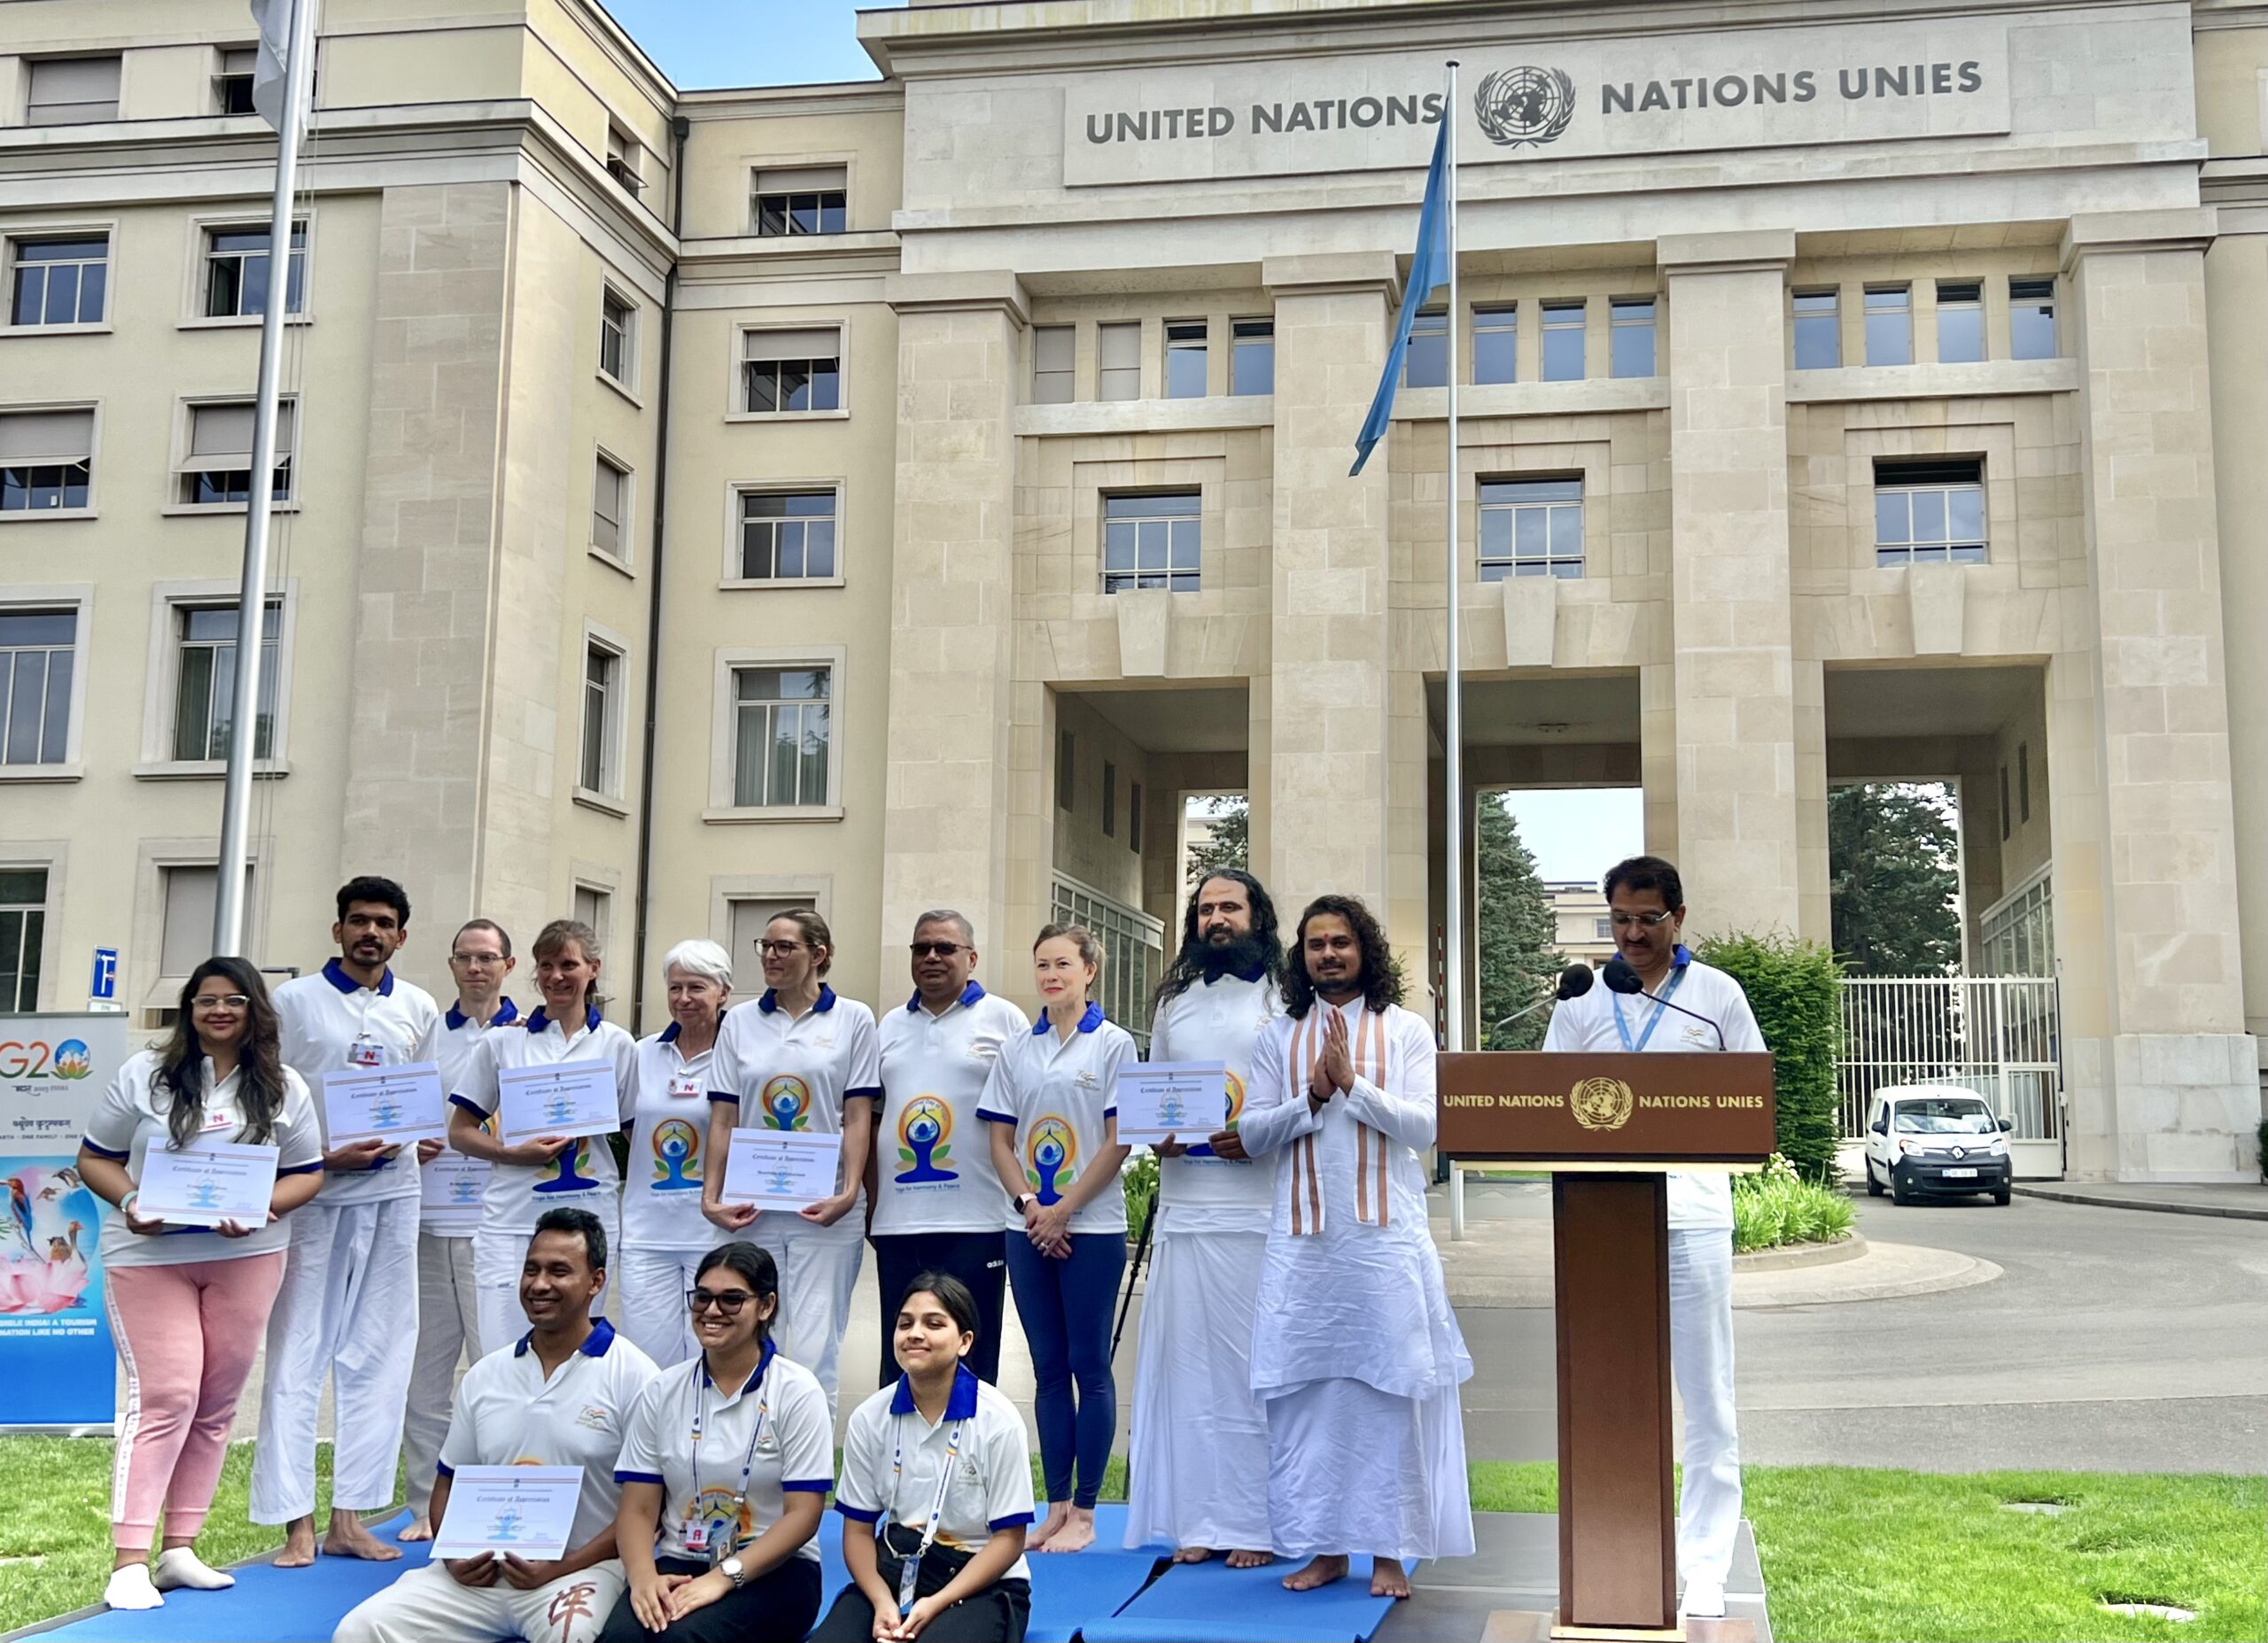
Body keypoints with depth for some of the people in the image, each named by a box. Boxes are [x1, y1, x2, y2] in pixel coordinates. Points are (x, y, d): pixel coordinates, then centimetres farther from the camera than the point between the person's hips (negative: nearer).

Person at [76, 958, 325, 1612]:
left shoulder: (284, 1088, 5)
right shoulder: (145, 1074, 2)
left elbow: (308, 1174, 6)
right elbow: (94, 1158, 4)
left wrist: (260, 1209, -13)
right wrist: (130, 1201, -15)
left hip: (247, 1256, 3)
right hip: (148, 1256, -2)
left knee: (217, 1403, 5)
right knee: (163, 1399, -10)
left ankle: (180, 1547, 15)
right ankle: (129, 1560, -7)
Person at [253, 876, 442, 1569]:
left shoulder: (420, 1010, 10)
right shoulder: (294, 1001, 1)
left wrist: (425, 1140, -5)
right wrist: (323, 1157, -14)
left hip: (391, 1196, 3)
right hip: (313, 1194, -3)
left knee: (378, 1356, 4)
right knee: (297, 1355, -1)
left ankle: (349, 1518, 11)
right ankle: (297, 1522, 3)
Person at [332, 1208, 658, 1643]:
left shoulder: (633, 1377, -5)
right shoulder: (484, 1377, 13)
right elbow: (449, 1482, 19)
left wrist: (563, 1567, -15)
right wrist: (453, 1553, -1)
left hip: (582, 1569, -5)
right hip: (480, 1570, 5)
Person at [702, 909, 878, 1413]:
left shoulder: (852, 1019, 3)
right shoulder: (739, 1023, 10)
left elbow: (857, 1116, 0)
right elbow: (723, 1119, 8)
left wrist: (849, 1191, -12)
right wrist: (711, 1195, -2)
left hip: (824, 1209, -3)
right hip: (751, 1210, 3)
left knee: (812, 1353, -5)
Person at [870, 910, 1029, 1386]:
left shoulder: (1004, 1020, 2)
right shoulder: (891, 1026, 16)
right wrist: (868, 1203, 12)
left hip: (974, 1220, -4)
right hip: (898, 1220, 4)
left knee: (970, 1362, 3)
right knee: (899, 1361, 11)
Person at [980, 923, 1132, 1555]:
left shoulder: (1113, 1044, -1)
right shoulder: (1017, 1051, 10)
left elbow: (1119, 1141, -7)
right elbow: (1001, 1140, 9)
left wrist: (1064, 1210, -11)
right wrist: (1029, 1207, -7)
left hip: (1091, 1227, -4)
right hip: (1028, 1229, 4)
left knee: (1089, 1367, 0)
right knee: (1048, 1368, 8)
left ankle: (1084, 1511, 7)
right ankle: (1056, 1505, 14)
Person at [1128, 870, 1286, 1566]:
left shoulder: (1285, 999, 3)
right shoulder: (1174, 1002, 18)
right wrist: (1157, 1133, 2)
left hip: (1260, 1209, -4)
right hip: (1184, 1205, 4)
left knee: (1256, 1362, -3)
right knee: (1188, 1358, 4)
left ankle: (1257, 1522, 5)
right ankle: (1201, 1517, 12)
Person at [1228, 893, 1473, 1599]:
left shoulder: (1406, 1031, 6)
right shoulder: (1280, 1036, 10)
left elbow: (1425, 1125, -4)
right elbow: (1253, 1133, 5)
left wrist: (1354, 1083, -13)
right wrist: (1313, 1097, -10)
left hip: (1386, 1238, -2)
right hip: (1303, 1242, 2)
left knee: (1389, 1389, -2)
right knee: (1307, 1390, 3)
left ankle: (1389, 1550, 6)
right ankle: (1323, 1544, 13)